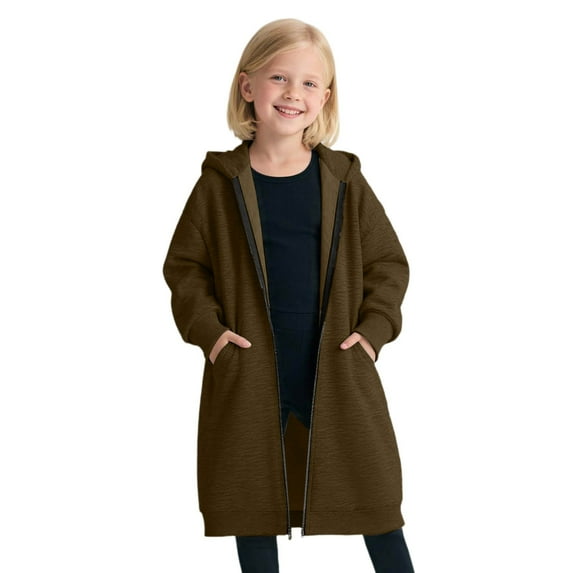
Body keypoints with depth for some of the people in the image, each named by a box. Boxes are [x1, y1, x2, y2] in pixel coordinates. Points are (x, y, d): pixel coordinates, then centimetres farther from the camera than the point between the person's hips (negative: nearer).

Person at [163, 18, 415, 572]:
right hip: (249, 371, 0)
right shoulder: (220, 183, -1)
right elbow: (184, 264, 5)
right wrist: (206, 327, -9)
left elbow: (388, 261, 7)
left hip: (337, 366, 1)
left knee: (371, 490, 7)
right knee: (253, 502, 10)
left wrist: (374, 326, -6)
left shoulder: (343, 180, 1)